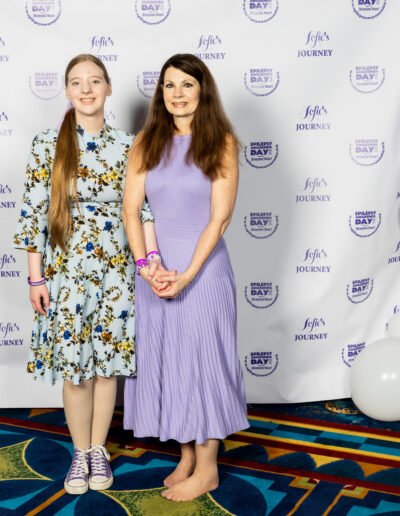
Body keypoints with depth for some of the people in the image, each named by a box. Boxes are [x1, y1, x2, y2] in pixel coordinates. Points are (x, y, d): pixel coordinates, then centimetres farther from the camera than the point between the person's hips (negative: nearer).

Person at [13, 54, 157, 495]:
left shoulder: (127, 146, 1)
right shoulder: (47, 145, -4)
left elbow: (142, 207, 0)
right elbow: (33, 212, -3)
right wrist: (36, 277, -6)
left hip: (116, 269, 2)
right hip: (67, 270, -1)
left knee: (108, 362, 10)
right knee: (75, 366, 5)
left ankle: (99, 449, 29)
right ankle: (81, 452, 26)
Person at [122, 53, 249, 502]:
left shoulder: (221, 141, -5)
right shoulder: (146, 142, 5)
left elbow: (220, 216, -10)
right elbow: (130, 209, -1)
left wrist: (187, 275, -17)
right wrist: (147, 265, -14)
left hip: (203, 264, -4)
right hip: (155, 266, 4)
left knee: (202, 357, 3)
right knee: (164, 359, 10)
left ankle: (207, 467, 18)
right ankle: (186, 455, 28)